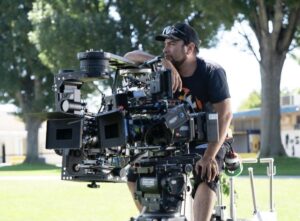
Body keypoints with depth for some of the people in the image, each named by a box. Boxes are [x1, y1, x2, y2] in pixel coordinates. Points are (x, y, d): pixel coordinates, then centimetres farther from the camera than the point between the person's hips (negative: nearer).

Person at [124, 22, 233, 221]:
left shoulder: (212, 72, -15)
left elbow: (225, 114, -23)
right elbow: (130, 57, -13)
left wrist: (209, 156, -35)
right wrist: (164, 62, -31)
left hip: (208, 140, -4)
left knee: (206, 176, -35)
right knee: (135, 172, -12)